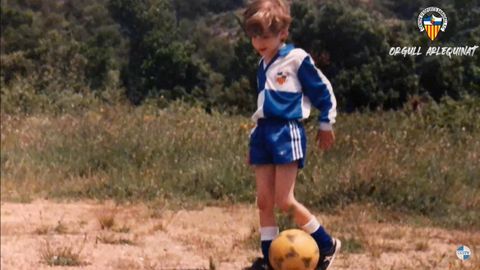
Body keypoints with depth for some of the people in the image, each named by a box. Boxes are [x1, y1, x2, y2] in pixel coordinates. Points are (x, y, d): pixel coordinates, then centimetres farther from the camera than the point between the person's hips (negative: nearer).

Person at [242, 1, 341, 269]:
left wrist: (326, 124, 7)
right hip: (263, 133, 7)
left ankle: (327, 245, 5)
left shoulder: (297, 59, -8)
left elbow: (324, 91, 0)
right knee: (264, 201, 3)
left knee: (285, 201, -11)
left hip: (287, 132, -7)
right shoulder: (263, 65, 14)